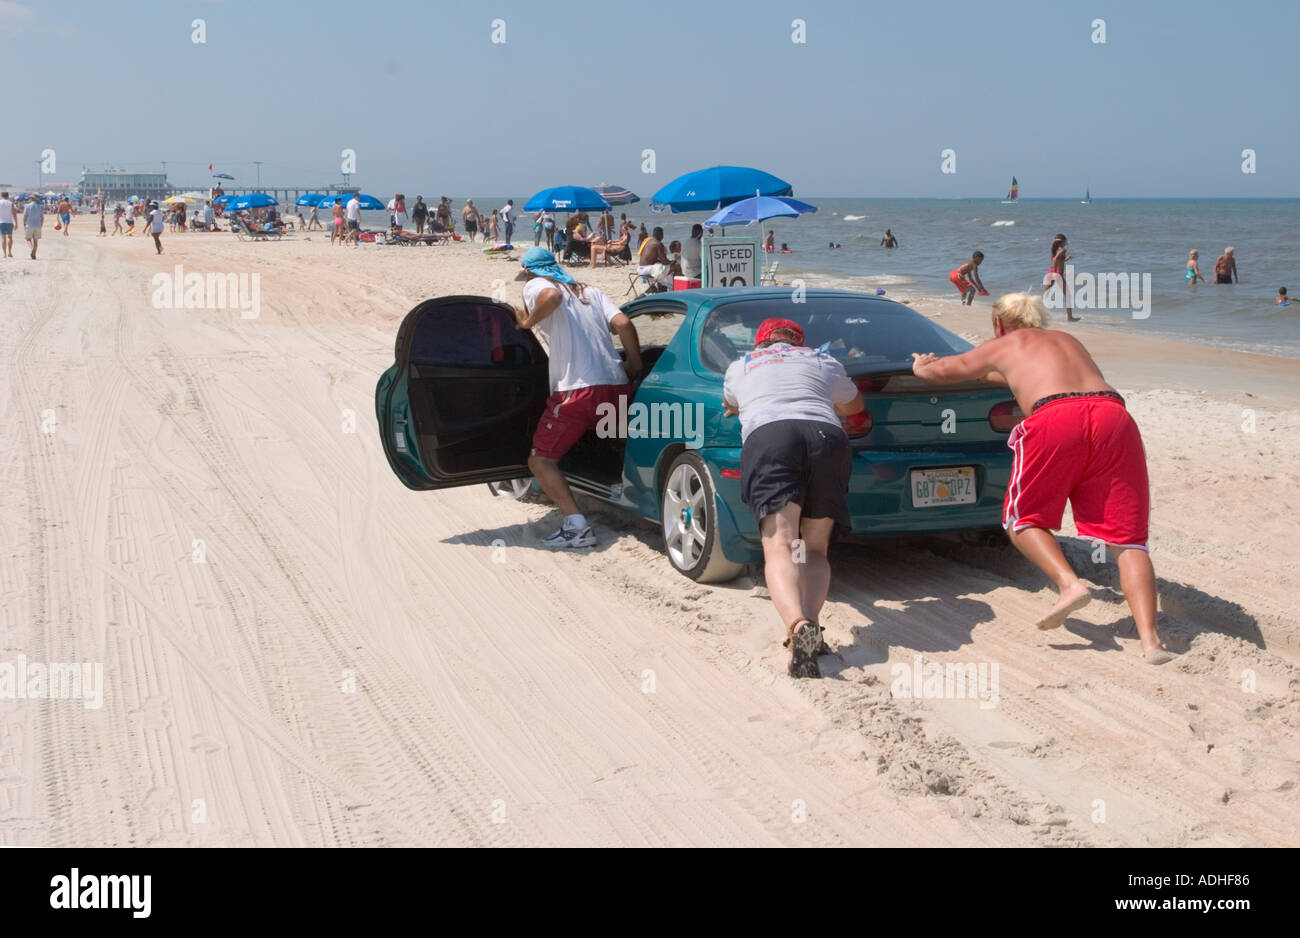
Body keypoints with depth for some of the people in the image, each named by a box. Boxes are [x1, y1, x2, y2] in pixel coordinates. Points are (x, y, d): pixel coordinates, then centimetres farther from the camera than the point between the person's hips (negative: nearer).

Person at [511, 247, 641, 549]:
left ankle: (576, 525, -13)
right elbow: (623, 324, 9)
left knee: (541, 461, 1)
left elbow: (552, 296, -20)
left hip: (576, 391, -6)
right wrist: (634, 366, 18)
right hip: (616, 387, 7)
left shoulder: (535, 286, 6)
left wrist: (529, 321, -5)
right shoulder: (589, 292, 23)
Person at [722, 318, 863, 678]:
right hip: (827, 436, 2)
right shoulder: (824, 362, 33)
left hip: (768, 436, -2)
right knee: (815, 549, 11)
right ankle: (810, 625, -15)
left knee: (779, 547, -15)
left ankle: (798, 627, -42)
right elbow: (854, 405, 51)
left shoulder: (740, 367, 30)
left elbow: (730, 408, 52)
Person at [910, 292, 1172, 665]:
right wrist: (987, 373, 72)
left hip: (1056, 418, -4)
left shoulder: (1002, 346, 25)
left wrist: (920, 366, 57)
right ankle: (1150, 639, -14)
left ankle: (1069, 583, -12)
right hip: (1114, 417, 4)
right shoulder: (1067, 340, 39)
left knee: (1022, 520, 14)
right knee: (1127, 539, 2)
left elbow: (939, 372, 35)